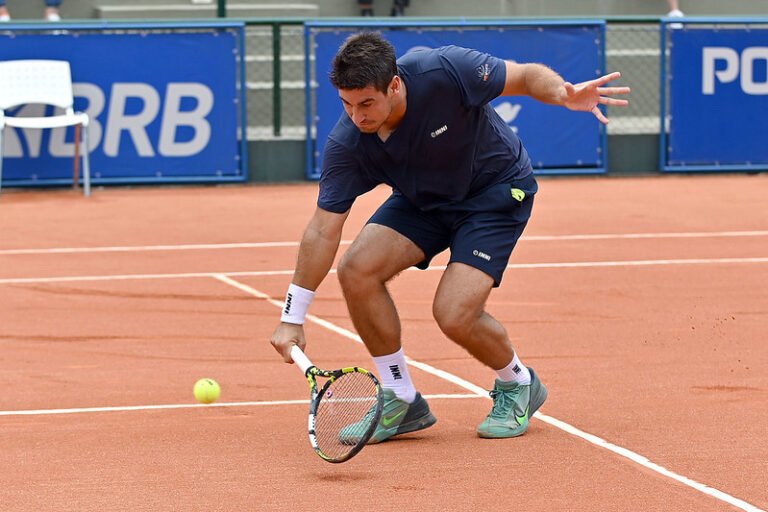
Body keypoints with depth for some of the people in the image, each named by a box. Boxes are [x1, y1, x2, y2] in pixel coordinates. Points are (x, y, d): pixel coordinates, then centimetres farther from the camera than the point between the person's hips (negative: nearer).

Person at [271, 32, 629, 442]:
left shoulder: (444, 71, -33)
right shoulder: (346, 144, -23)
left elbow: (526, 76, -18)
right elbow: (323, 229, -17)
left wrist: (566, 95, -41)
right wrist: (292, 317, -19)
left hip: (497, 190, -4)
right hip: (422, 200, 4)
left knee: (454, 315, -19)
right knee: (356, 269, -17)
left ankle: (518, 384, 14)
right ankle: (402, 402, 0)